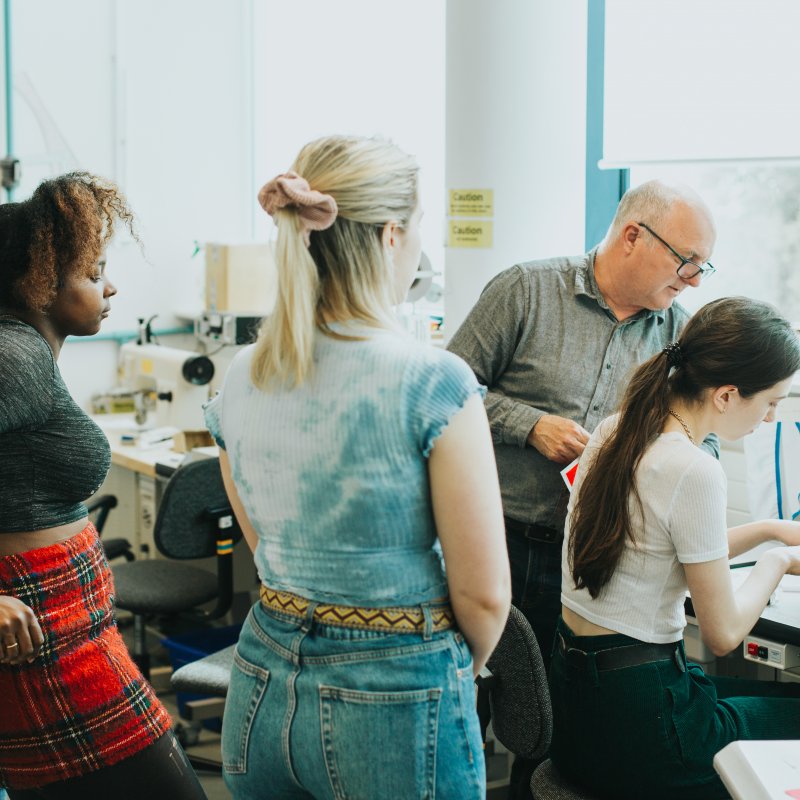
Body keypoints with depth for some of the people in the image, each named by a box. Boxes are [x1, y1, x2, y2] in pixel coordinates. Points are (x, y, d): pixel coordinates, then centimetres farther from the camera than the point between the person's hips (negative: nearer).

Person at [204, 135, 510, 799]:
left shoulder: (241, 381, -1)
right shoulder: (434, 383, -19)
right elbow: (483, 594, -14)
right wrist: (455, 671, 4)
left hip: (265, 688, 6)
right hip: (395, 709, -5)